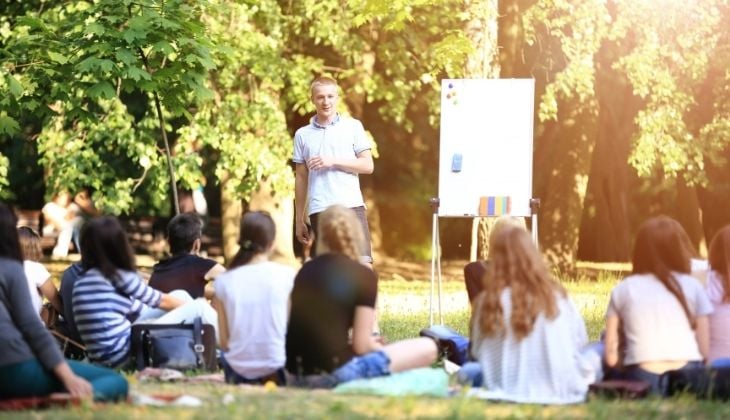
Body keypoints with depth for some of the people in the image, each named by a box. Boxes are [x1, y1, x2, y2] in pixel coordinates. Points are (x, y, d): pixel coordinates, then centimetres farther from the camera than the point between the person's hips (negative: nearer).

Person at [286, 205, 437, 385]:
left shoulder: (305, 270, 11)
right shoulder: (363, 275, -6)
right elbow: (361, 345, -9)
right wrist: (378, 346, 14)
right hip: (334, 371, -7)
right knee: (427, 348, 1)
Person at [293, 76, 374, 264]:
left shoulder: (353, 126, 8)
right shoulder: (303, 135, 11)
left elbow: (368, 165, 3)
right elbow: (301, 178, 13)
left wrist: (333, 161, -9)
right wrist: (299, 220, 12)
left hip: (351, 206, -1)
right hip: (319, 211, 1)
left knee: (362, 262, -8)